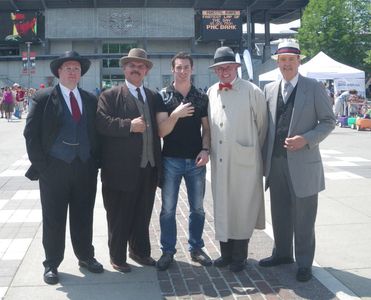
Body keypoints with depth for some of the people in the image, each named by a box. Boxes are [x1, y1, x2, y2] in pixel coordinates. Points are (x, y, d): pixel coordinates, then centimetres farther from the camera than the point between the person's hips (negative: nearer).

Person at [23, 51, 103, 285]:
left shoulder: (91, 99, 10)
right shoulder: (43, 98, -1)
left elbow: (97, 132, 12)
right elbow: (31, 133, -4)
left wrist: (96, 162, 3)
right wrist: (40, 165, -9)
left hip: (86, 169, 3)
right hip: (54, 169, -3)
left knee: (84, 217, 12)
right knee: (53, 220, 6)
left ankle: (86, 257, 29)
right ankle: (52, 264, 20)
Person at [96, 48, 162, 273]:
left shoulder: (154, 97, 14)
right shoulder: (110, 96, -2)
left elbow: (158, 127, 14)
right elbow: (102, 123, -16)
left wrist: (159, 163, 10)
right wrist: (129, 125, -23)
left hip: (148, 168, 5)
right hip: (121, 169, -5)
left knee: (143, 215, 17)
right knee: (119, 217, 7)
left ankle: (140, 251, 35)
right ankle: (117, 257, 24)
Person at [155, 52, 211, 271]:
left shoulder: (202, 97, 5)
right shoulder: (163, 96, -2)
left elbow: (206, 128, 9)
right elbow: (162, 131, -8)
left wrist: (205, 150, -8)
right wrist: (175, 114, -25)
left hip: (196, 161, 2)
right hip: (171, 160, -2)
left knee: (198, 208, 10)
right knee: (168, 209, 5)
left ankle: (196, 248, 24)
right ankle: (168, 251, 16)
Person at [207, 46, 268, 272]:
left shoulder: (252, 91, -5)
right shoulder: (211, 93, 9)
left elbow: (262, 125, 1)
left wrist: (254, 150, 7)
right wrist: (208, 151, 13)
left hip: (244, 161, -4)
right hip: (219, 161, 5)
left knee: (242, 208, 4)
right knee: (221, 207, 11)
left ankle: (239, 257, 17)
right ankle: (226, 253, 26)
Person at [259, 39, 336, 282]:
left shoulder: (314, 87, -3)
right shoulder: (269, 89, 9)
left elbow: (328, 121, -2)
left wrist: (306, 139, -17)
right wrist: (265, 158, 7)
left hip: (302, 163, -4)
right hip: (276, 162, 4)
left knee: (303, 216, 4)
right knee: (280, 212, 15)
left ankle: (304, 262, 18)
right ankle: (282, 253, 32)